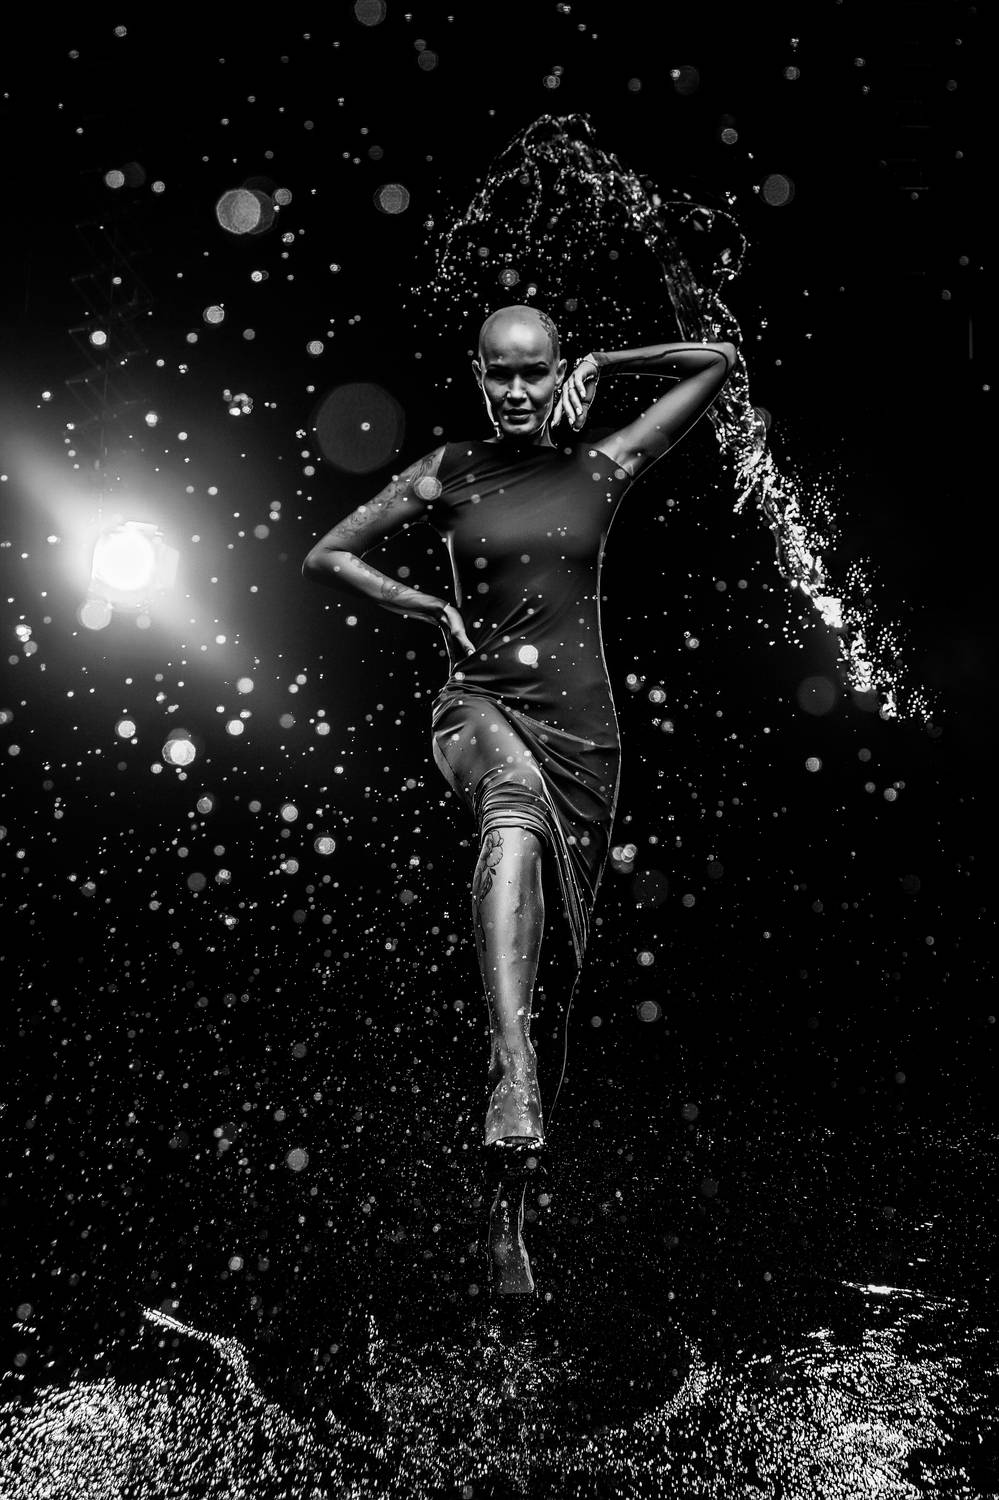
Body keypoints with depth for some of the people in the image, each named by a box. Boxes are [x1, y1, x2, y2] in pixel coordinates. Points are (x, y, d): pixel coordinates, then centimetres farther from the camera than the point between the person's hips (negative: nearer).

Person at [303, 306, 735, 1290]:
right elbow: (325, 557, 12)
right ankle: (514, 1083, -50)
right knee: (514, 818, -40)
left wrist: (600, 365, 10)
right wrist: (432, 610, 2)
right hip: (480, 704, -2)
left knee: (554, 967, 6)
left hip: (582, 727, 2)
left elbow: (720, 361, 12)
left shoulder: (601, 468, 6)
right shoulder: (446, 473, 5)